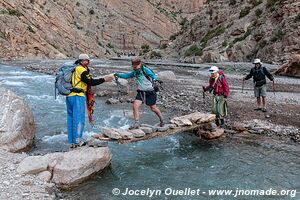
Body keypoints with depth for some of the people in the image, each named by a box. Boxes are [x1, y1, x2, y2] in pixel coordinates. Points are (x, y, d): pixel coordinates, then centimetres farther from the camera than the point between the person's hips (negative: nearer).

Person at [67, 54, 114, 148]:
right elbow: (91, 82, -12)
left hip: (69, 96, 9)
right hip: (77, 96, -9)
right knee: (79, 119, -4)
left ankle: (72, 142, 14)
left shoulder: (73, 69, 20)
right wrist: (104, 79, -8)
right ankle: (77, 141, -2)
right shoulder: (81, 70, -8)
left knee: (71, 118, 10)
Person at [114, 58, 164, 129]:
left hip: (149, 92, -5)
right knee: (135, 106, -14)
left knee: (153, 108, 9)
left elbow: (153, 76, -23)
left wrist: (155, 79, -45)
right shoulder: (135, 72, 4)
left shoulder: (145, 69, -15)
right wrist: (118, 75, 6)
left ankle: (161, 119, 36)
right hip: (140, 92, 5)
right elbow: (127, 76, 16)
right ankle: (136, 123, -6)